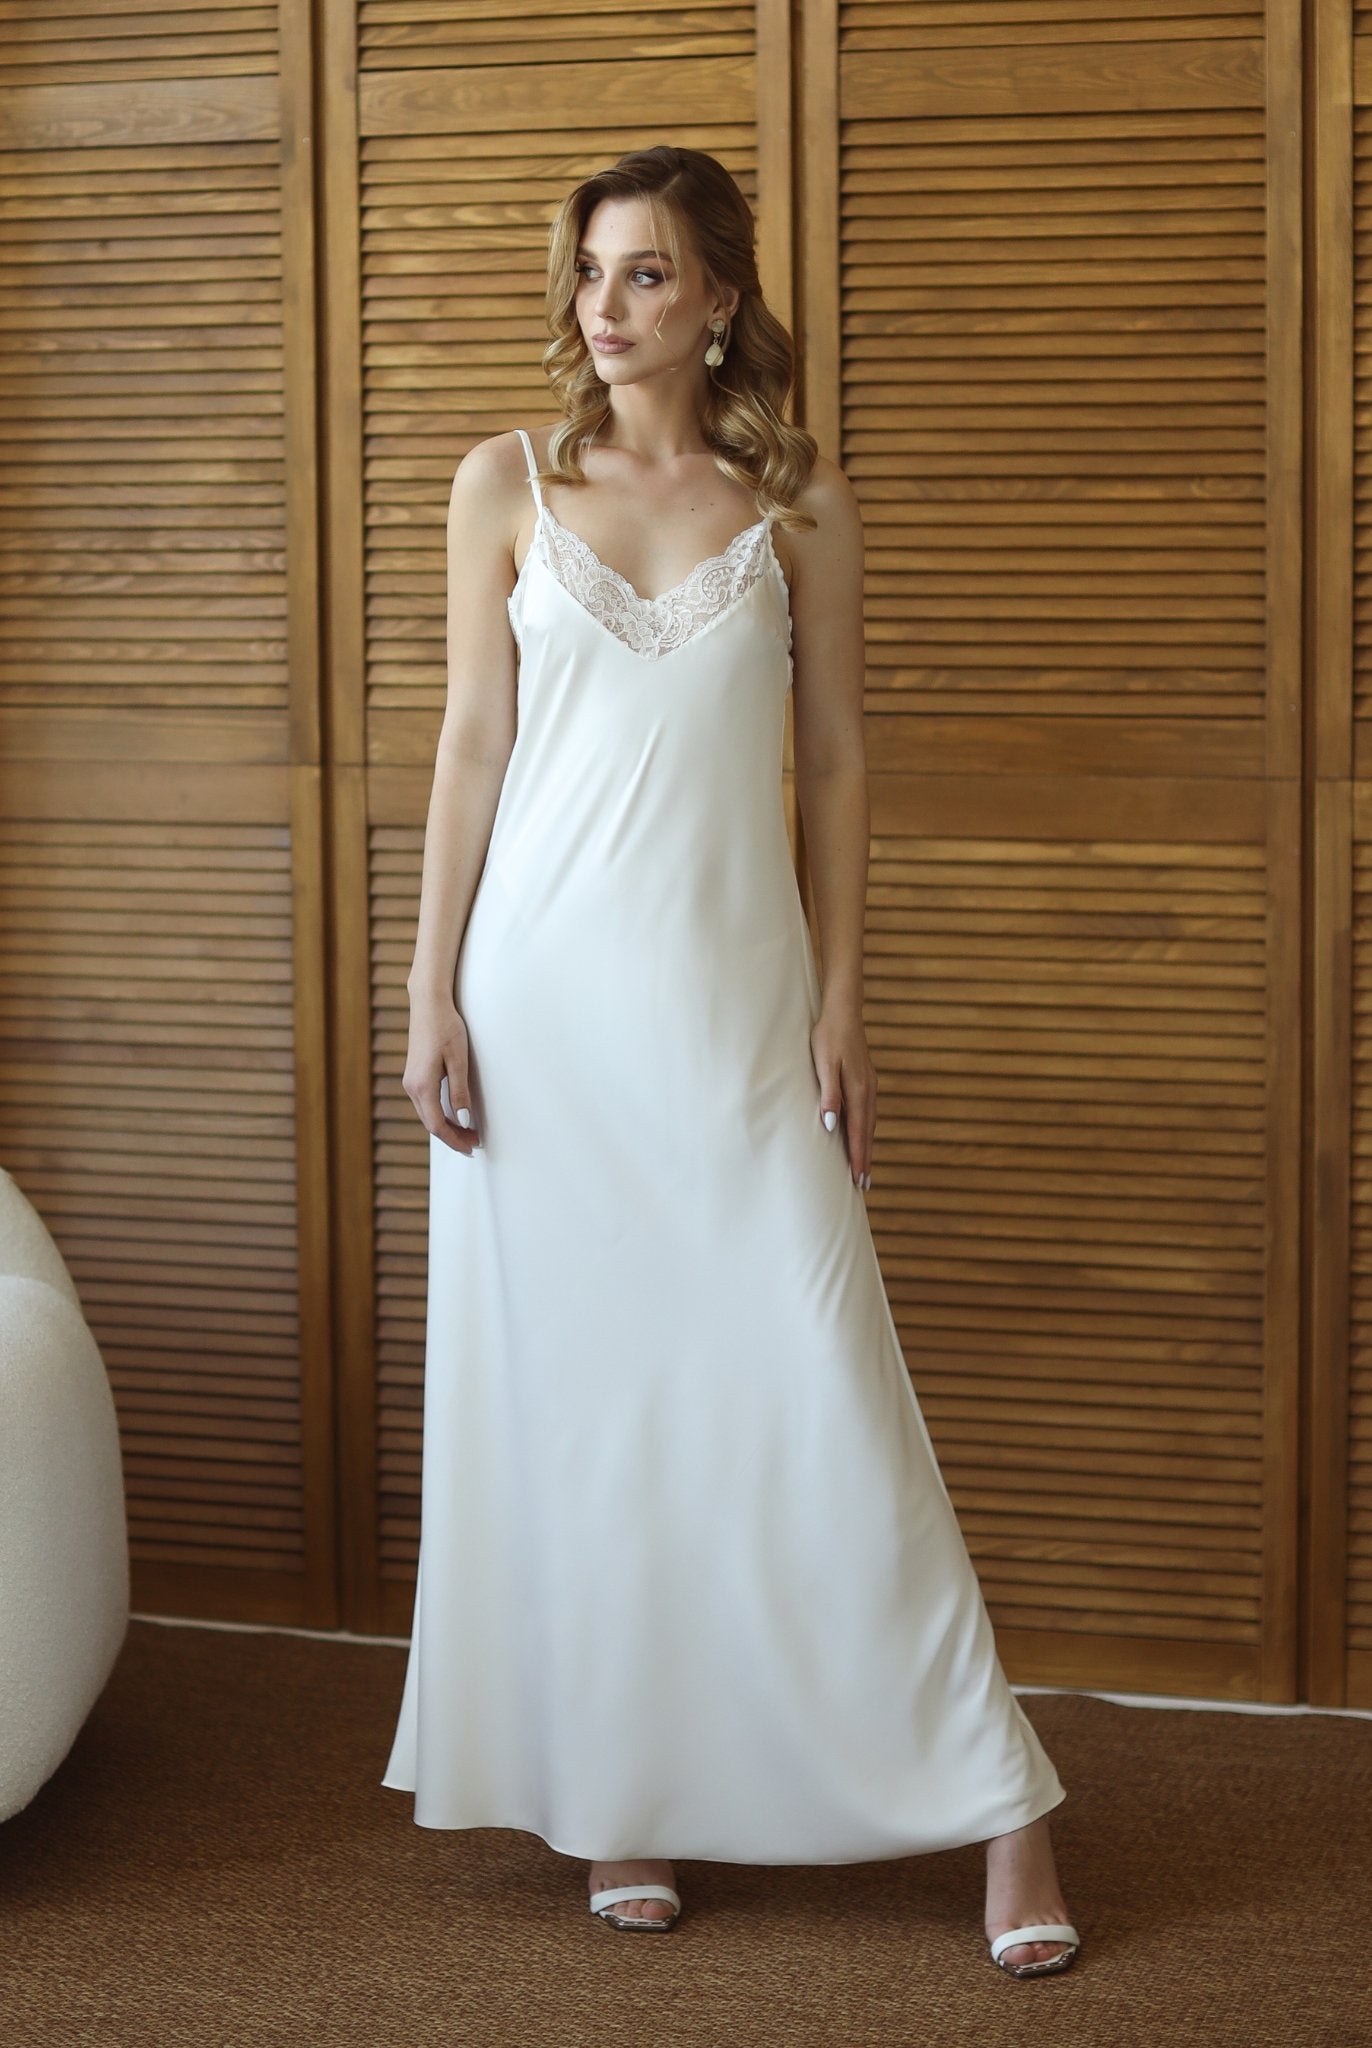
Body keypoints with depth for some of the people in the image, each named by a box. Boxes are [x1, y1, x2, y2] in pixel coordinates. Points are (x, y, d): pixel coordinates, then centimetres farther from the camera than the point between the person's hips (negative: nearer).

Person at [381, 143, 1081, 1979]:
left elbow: (835, 762, 4)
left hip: (732, 994, -1)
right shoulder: (506, 486, 4)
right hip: (545, 994, 1)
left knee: (825, 1394, -4)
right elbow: (472, 745, 4)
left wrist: (843, 1005, -1)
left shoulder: (803, 503, 3)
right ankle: (620, 1800, 18)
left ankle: (996, 1804, 3)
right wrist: (432, 991, -1)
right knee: (573, 1395, 5)